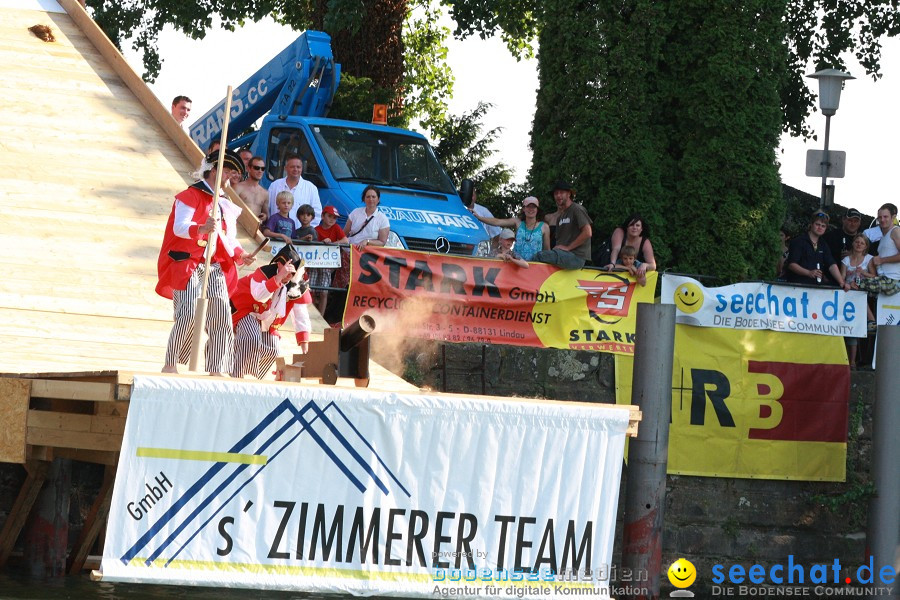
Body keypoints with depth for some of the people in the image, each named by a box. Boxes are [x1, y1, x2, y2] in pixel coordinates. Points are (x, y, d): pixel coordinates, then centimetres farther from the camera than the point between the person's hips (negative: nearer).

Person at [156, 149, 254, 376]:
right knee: (188, 314, -20)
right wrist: (201, 229, -38)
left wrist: (240, 255, 5)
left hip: (215, 269, 7)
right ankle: (170, 364, -8)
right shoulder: (189, 197, -4)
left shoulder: (227, 204, 20)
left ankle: (215, 370, 3)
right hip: (188, 265, -7)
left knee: (221, 319, -2)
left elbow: (230, 238, 26)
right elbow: (179, 227, -18)